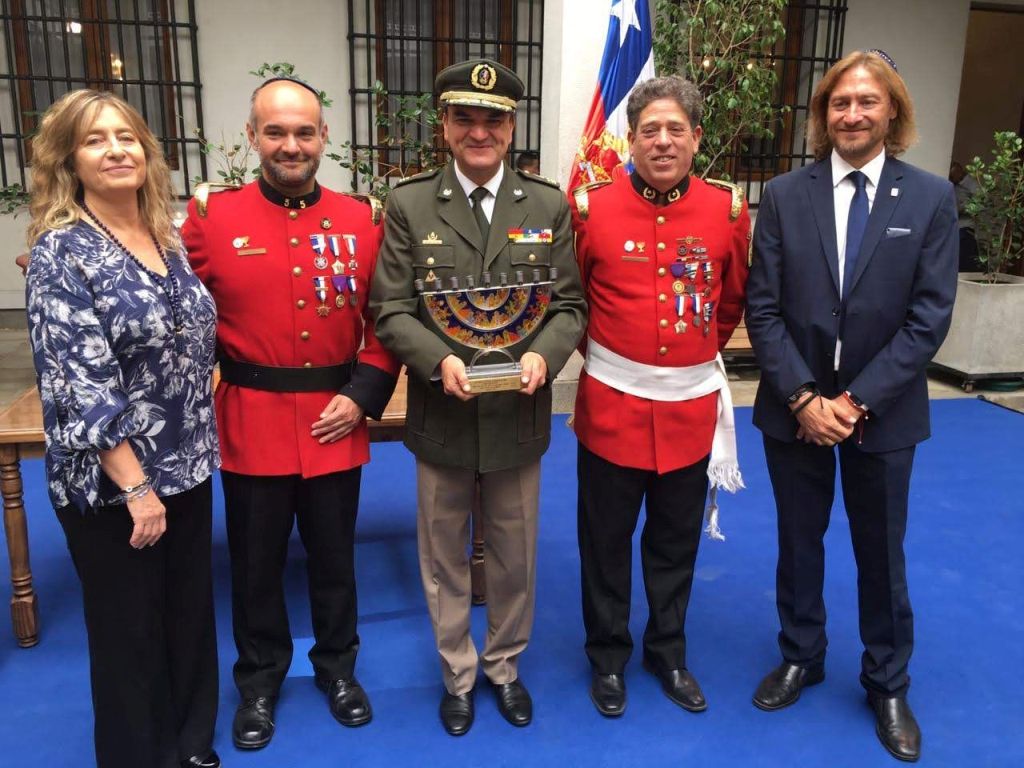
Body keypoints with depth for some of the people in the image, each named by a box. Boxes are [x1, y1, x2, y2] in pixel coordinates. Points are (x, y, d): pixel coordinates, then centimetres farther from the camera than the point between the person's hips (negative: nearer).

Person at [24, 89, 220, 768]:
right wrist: (134, 485, -20)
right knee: (130, 635, 11)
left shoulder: (168, 239, 6)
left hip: (187, 468, 6)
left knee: (192, 617, 19)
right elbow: (80, 385, -19)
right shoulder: (62, 253, -13)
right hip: (111, 484, -6)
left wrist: (198, 449, 11)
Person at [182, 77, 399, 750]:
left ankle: (338, 667, 39)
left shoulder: (363, 219, 0)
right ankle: (259, 680, 37)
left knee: (334, 556, 16)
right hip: (250, 423, -1)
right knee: (257, 562, 14)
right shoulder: (211, 215, -4)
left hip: (337, 422, 1)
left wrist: (364, 394, -6)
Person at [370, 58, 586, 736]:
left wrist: (543, 355, -19)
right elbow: (392, 310, -5)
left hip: (520, 417, 1)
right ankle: (458, 675, 39)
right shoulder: (409, 205, -2)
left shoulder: (548, 204, 2)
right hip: (441, 417, 0)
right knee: (445, 559, 16)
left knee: (515, 558, 17)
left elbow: (570, 304, 0)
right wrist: (438, 360, -22)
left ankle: (505, 667, 42)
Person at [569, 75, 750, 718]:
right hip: (612, 400, -1)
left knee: (677, 541, 17)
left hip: (692, 402, 2)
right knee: (607, 540, 12)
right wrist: (606, 349, 6)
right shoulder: (591, 206, -7)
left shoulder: (728, 208, -3)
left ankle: (668, 652, 38)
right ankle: (608, 657, 33)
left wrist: (699, 350, 11)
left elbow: (734, 298, 11)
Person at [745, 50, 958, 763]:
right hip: (795, 407, 1)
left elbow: (929, 317, -8)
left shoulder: (932, 198, -4)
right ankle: (800, 657, 38)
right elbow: (763, 309, -5)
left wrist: (858, 400, -15)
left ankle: (888, 685, 34)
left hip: (882, 411, 0)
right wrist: (802, 397, -14)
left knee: (882, 552, 13)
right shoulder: (785, 195, -2)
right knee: (799, 542, 16)